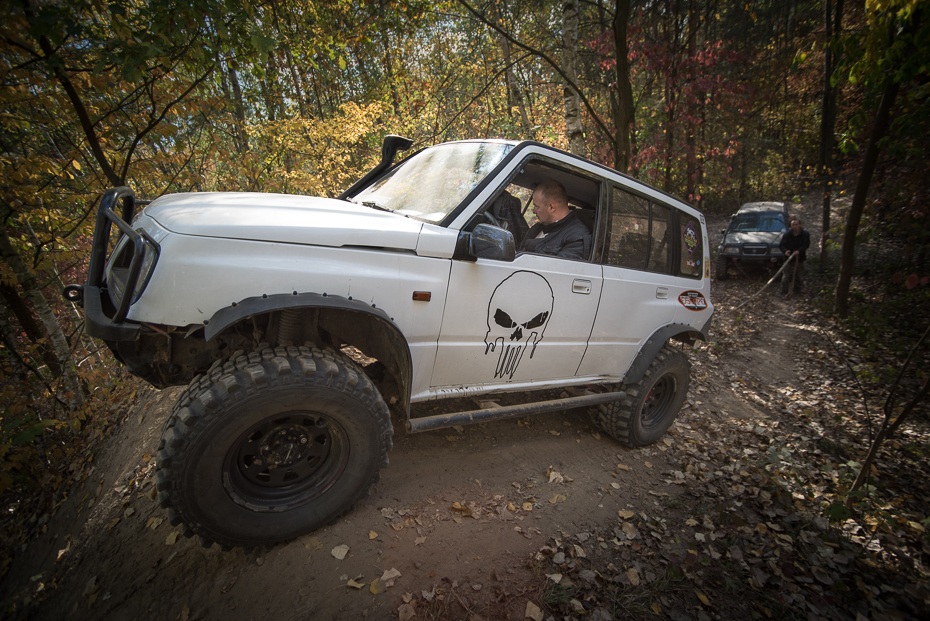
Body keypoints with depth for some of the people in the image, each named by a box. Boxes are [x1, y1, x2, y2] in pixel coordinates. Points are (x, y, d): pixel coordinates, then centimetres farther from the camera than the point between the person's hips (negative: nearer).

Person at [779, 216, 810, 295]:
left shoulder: (805, 234, 0)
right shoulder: (787, 235, -1)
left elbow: (806, 244, -7)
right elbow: (781, 245, -4)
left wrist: (799, 251, -26)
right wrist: (785, 251, -25)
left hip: (800, 259, 1)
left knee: (799, 277, 12)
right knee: (786, 276, -4)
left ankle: (797, 290, 28)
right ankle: (784, 292, 2)